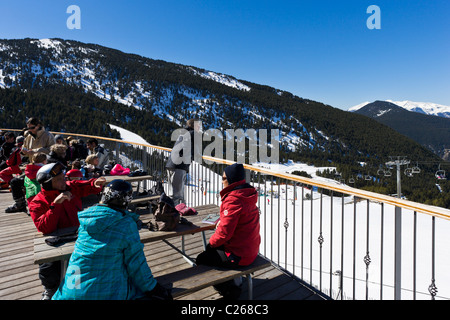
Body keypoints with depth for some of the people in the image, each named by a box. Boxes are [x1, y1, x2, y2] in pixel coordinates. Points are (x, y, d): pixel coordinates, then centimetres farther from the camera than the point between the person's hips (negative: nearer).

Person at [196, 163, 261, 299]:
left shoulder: (233, 200, -26)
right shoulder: (247, 194, 3)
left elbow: (224, 232, -26)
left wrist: (211, 242, -7)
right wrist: (221, 220, 3)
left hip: (239, 255, -10)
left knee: (201, 260, 4)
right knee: (211, 249, 26)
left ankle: (230, 290, 12)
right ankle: (235, 279, 29)